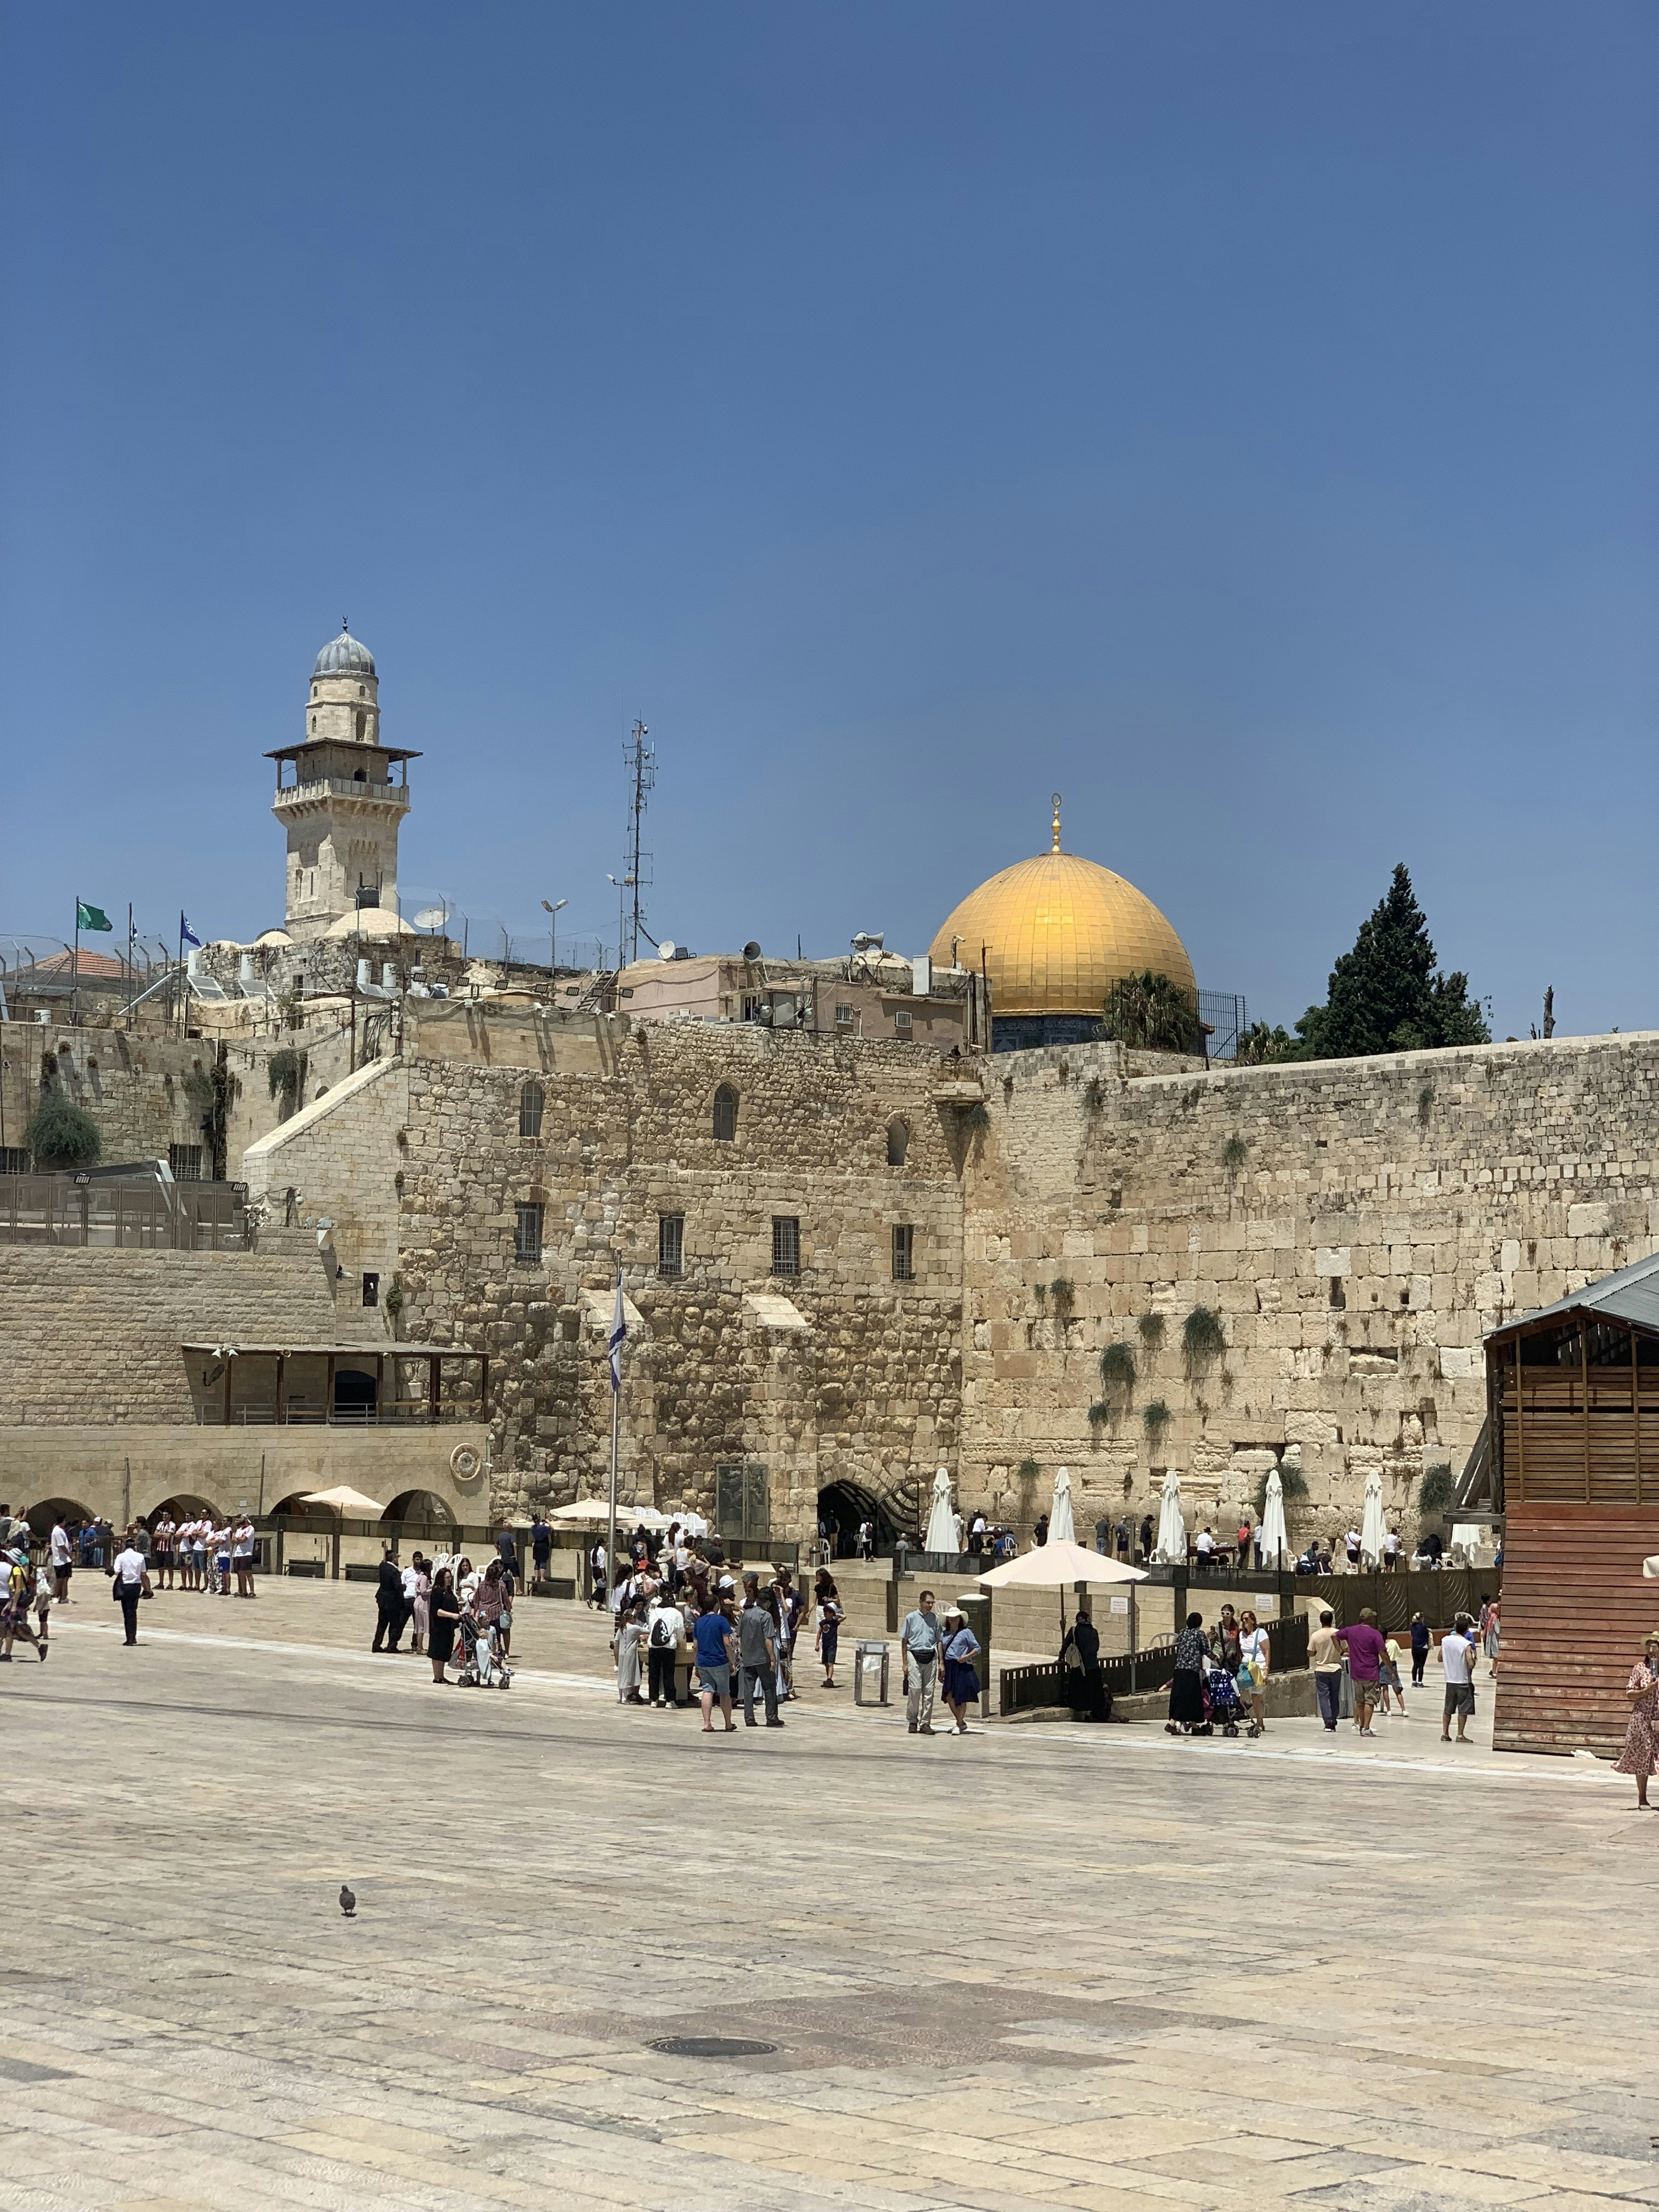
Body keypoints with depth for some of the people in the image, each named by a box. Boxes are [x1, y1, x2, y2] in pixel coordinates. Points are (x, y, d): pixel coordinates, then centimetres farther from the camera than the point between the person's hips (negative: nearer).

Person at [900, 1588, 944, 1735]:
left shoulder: (935, 1619, 10)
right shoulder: (911, 1618, 2)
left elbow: (939, 1641, 15)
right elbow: (904, 1641, 4)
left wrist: (941, 1663, 9)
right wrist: (905, 1663, -1)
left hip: (931, 1657, 3)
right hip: (915, 1656, -3)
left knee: (929, 1691, 0)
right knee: (915, 1689, -9)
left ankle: (925, 1723, 5)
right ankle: (912, 1722, 3)